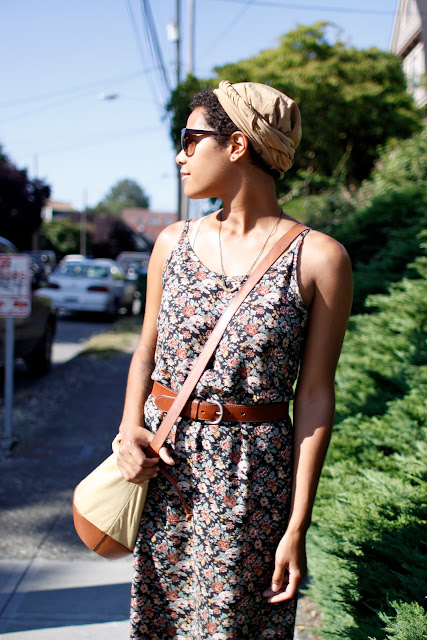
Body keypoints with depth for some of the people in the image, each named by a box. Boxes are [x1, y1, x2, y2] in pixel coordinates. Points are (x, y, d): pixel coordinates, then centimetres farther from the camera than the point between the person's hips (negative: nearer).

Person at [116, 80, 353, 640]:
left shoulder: (319, 258, -9)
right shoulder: (174, 242, 5)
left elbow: (315, 396, -8)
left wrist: (297, 527, -9)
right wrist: (131, 428, -6)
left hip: (250, 480, -4)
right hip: (161, 467, 4)